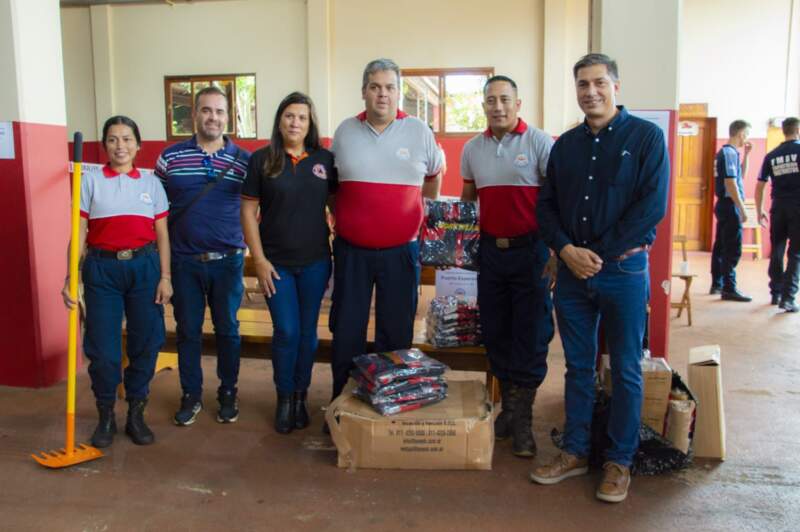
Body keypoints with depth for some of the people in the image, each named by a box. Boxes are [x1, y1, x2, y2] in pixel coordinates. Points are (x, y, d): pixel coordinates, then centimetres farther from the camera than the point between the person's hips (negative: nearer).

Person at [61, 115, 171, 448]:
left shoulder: (151, 182, 6)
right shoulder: (90, 180, 1)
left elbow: (162, 234, 6)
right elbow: (79, 232, -2)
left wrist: (165, 276, -1)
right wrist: (71, 276, -10)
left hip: (144, 267, 2)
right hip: (102, 269, -1)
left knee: (145, 343, 6)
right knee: (102, 347, 2)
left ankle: (136, 413, 22)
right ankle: (106, 416, 21)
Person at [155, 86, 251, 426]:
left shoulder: (244, 161, 0)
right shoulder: (170, 157, 1)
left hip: (228, 260, 0)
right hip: (184, 261, 1)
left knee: (227, 330, 10)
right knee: (188, 331, 10)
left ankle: (228, 394, 26)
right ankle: (191, 396, 25)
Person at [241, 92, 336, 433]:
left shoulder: (325, 159, 2)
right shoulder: (262, 159, -3)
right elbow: (248, 211, -2)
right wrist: (259, 259, -7)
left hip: (315, 262, 2)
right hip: (276, 263, -2)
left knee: (307, 332, 9)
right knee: (286, 332, -1)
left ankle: (300, 397, 26)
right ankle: (284, 398, 20)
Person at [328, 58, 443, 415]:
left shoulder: (419, 131, 0)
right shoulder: (345, 131, 4)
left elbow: (433, 176, 14)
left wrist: (425, 217, 14)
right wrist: (340, 220, 11)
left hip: (401, 251, -1)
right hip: (351, 250, 1)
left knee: (396, 331, 9)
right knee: (346, 330, 9)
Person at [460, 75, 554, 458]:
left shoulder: (539, 143, -6)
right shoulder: (472, 148, 9)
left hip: (530, 250, -4)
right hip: (490, 250, 5)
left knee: (531, 335, 1)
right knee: (495, 332, 10)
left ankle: (521, 417, 14)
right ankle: (509, 405, 26)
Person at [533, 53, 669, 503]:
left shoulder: (646, 137, -2)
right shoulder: (565, 145, 11)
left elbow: (653, 205, -11)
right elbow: (546, 205, 10)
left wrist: (600, 255, -13)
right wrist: (567, 250, -8)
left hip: (624, 269, -4)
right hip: (572, 271, 4)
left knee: (626, 371, 6)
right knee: (578, 366, 12)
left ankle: (620, 461, 20)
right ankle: (576, 452, 25)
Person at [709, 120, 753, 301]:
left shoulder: (724, 152, 14)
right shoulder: (730, 153, -15)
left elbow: (741, 175, 23)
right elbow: (731, 183, -21)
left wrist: (746, 154, 14)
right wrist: (742, 209, -19)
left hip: (723, 205, 10)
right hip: (730, 206, -10)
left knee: (721, 246, 14)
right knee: (733, 250, -6)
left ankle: (717, 284, 21)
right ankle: (729, 289, -4)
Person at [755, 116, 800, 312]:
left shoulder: (771, 156, 7)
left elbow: (759, 187, 8)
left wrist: (759, 211, 17)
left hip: (778, 208, 3)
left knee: (776, 252, 13)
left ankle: (776, 294, 21)